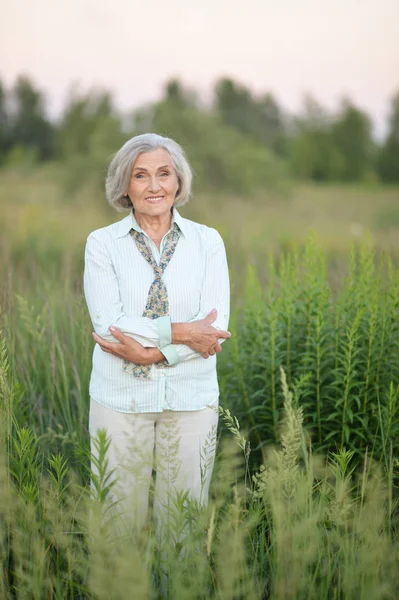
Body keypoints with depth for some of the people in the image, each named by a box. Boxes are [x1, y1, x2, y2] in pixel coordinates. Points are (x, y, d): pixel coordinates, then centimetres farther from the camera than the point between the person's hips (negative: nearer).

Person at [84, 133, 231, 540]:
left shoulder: (208, 241, 2)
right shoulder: (102, 242, 0)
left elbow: (216, 328, -8)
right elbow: (107, 322, -12)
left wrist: (150, 352, -17)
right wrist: (177, 331, -18)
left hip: (190, 397, 1)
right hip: (120, 397, -1)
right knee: (121, 513, 8)